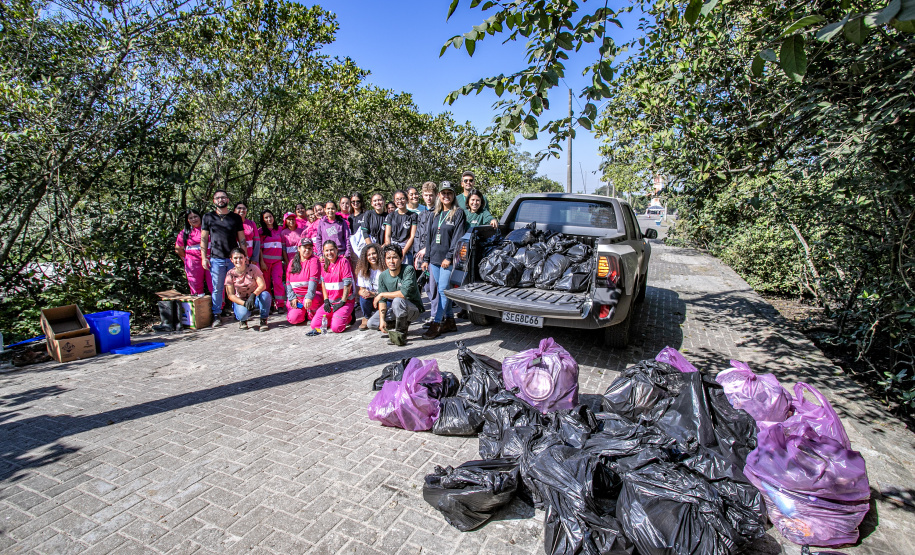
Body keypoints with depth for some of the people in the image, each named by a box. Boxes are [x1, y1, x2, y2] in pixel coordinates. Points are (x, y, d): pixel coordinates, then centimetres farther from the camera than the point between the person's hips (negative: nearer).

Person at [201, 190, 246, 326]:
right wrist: (204, 257, 1)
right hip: (216, 259, -1)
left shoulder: (236, 217, 9)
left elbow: (242, 239, 10)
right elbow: (204, 239, 8)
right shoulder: (208, 217, 8)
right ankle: (216, 315, 10)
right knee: (217, 288, 1)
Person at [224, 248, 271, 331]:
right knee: (243, 313, -35)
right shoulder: (230, 274, -9)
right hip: (240, 301, 0)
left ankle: (263, 320, -14)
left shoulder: (253, 268, -12)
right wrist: (244, 303, -29)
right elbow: (230, 295, -12)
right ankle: (242, 320, 7)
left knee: (265, 294, -35)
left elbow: (262, 285, -21)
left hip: (255, 298, 0)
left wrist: (253, 295, -41)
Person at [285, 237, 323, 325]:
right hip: (296, 296, 4)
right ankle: (304, 313, 18)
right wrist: (292, 298, -4)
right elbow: (288, 282, 10)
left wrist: (309, 297, -30)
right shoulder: (292, 262, 12)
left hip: (312, 295, -3)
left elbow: (313, 280, -17)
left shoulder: (314, 260, -3)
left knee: (312, 301, -39)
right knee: (293, 318, -18)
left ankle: (312, 316, -4)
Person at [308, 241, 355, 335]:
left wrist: (342, 302, -13)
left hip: (345, 300, -6)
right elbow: (323, 283, 13)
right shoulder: (323, 264, 10)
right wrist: (326, 300, 1)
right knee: (314, 325, -8)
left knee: (336, 328, -22)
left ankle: (348, 317, 7)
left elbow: (348, 284, -12)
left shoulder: (343, 262, -9)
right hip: (330, 301, 6)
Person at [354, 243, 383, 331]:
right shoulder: (363, 270, 0)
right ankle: (366, 318, -3)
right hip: (369, 301, 3)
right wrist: (363, 292, -26)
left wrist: (373, 294, -28)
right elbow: (359, 289, -1)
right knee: (363, 297, -30)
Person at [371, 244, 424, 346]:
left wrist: (382, 294, -21)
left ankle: (401, 333, -15)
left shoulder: (408, 270, -21)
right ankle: (403, 324, 12)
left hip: (414, 308, -6)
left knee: (398, 300, -37)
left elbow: (404, 292, -32)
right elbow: (382, 300, -3)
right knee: (371, 323, -6)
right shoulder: (383, 276, -4)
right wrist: (382, 320, -16)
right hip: (394, 309, 6)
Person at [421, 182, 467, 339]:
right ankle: (449, 321, 17)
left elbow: (457, 237, -9)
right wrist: (426, 259, 12)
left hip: (448, 260, -6)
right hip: (434, 259, 6)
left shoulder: (458, 213, 0)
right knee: (443, 291, 9)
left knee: (443, 290, -7)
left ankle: (436, 324, -4)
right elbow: (429, 237, 17)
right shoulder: (435, 214, 17)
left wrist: (449, 257, -16)